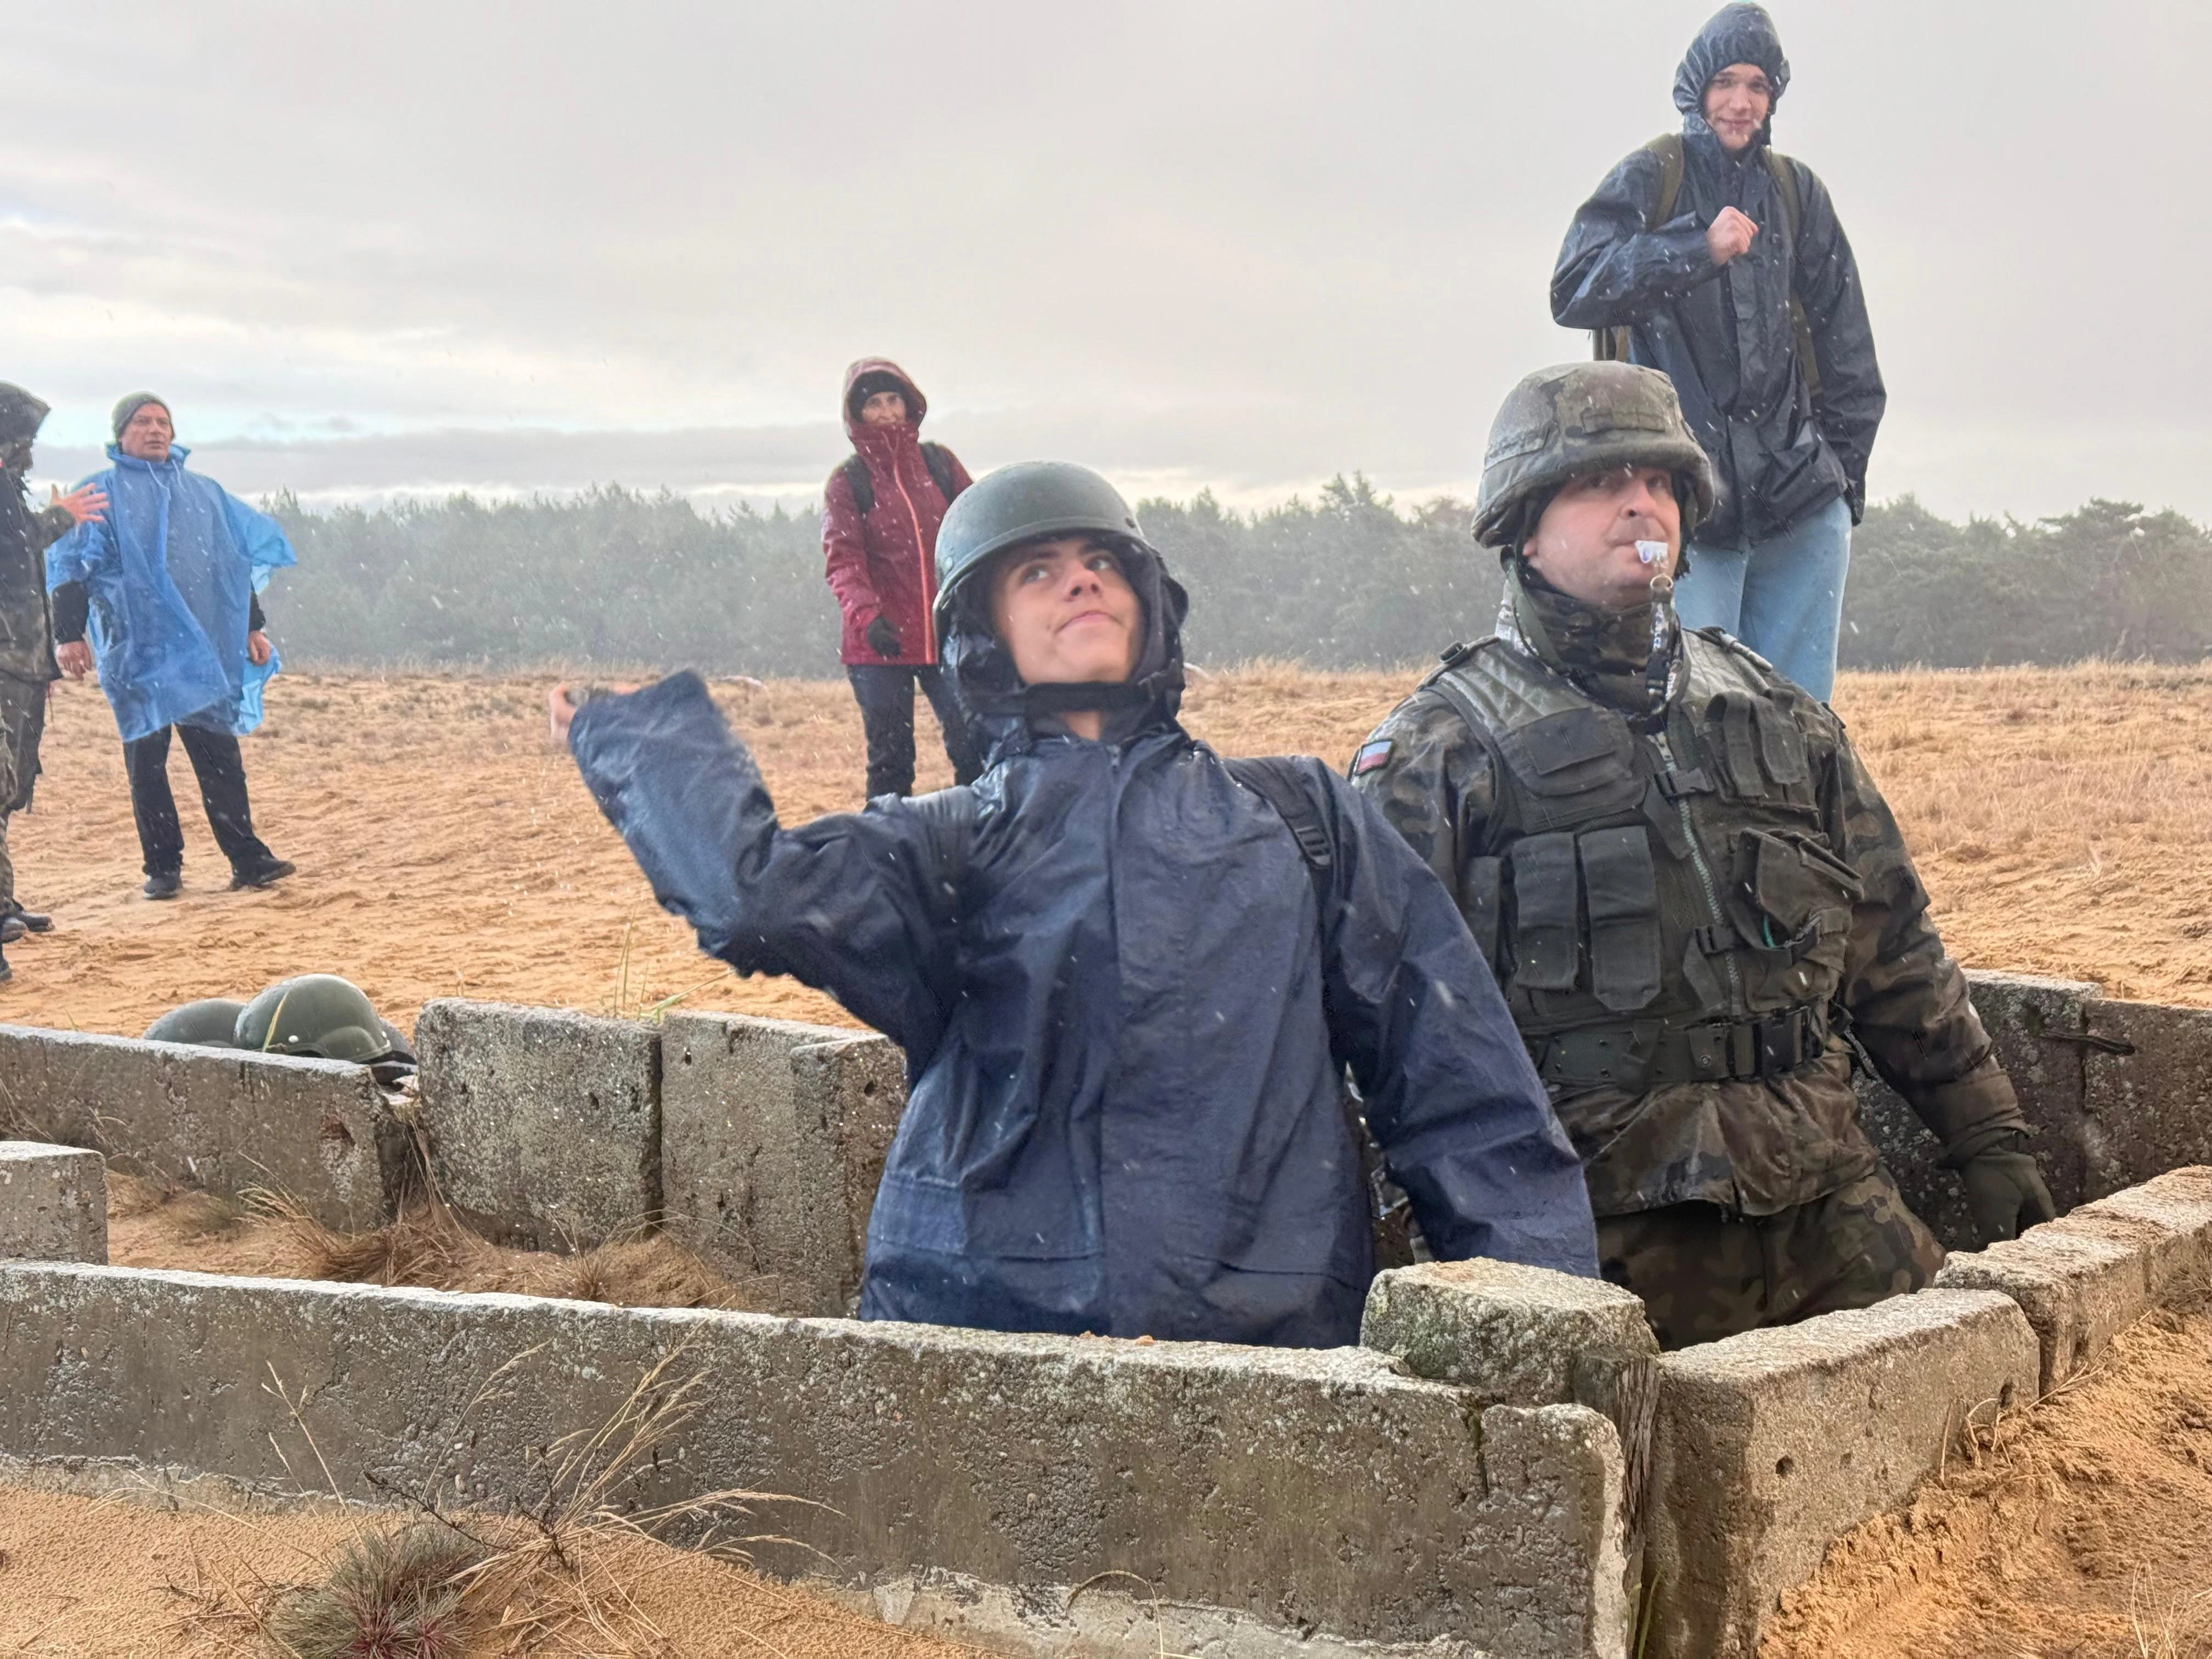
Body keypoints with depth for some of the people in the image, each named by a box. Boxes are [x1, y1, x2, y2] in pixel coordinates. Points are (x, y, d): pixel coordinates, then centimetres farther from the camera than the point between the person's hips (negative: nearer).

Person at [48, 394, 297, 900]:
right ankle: (162, 867, 6)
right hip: (137, 651, -2)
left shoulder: (205, 493, 16)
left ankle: (247, 857, 2)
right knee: (146, 759, 0)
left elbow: (239, 563, 20)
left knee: (219, 753, 0)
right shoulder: (100, 494, 5)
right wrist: (69, 635, -9)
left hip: (207, 646, 2)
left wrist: (254, 626, 15)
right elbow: (72, 569, 1)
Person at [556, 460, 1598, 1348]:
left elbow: (1461, 1076, 14)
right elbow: (747, 888, -7)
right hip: (981, 1321, -1)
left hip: (1266, 1337, 1)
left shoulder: (1301, 817, 18)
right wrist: (637, 734, 9)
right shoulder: (949, 845, 14)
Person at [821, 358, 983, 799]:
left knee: (974, 748, -4)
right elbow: (842, 557, -8)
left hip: (948, 635, 2)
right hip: (880, 643, -1)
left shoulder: (940, 464, 9)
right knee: (890, 760, 3)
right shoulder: (847, 481, 2)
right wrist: (866, 614, -26)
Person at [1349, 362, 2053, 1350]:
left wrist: (1989, 1138, 17)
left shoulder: (1780, 719, 17)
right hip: (1613, 1229, -4)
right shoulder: (1439, 753, 0)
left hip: (1831, 1200, 5)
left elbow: (1892, 952, 21)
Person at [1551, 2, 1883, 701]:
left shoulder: (1798, 192, 13)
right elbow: (1574, 292, -12)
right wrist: (1698, 249, -21)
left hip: (1800, 507, 3)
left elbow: (1846, 349, 17)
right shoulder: (1648, 179, 3)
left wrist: (1843, 467, 11)